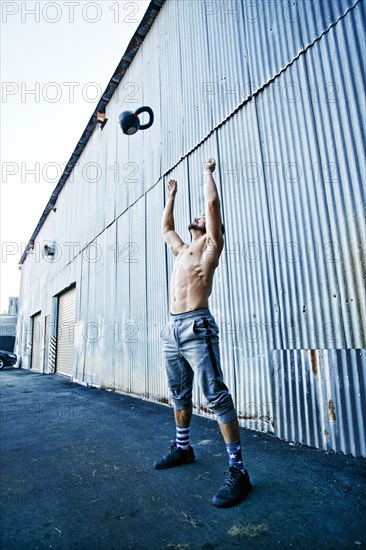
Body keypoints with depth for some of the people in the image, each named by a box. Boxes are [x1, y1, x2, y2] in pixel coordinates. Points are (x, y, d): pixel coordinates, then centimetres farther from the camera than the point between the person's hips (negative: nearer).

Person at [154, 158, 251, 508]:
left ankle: (237, 470, -4)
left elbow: (212, 203, -1)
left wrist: (208, 173, 14)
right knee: (179, 395, 17)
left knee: (217, 397, -10)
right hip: (172, 329, 9)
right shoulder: (182, 250, 25)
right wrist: (171, 197, 46)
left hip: (196, 327, -8)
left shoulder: (211, 245, 6)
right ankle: (182, 447, 32)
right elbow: (165, 228, 39)